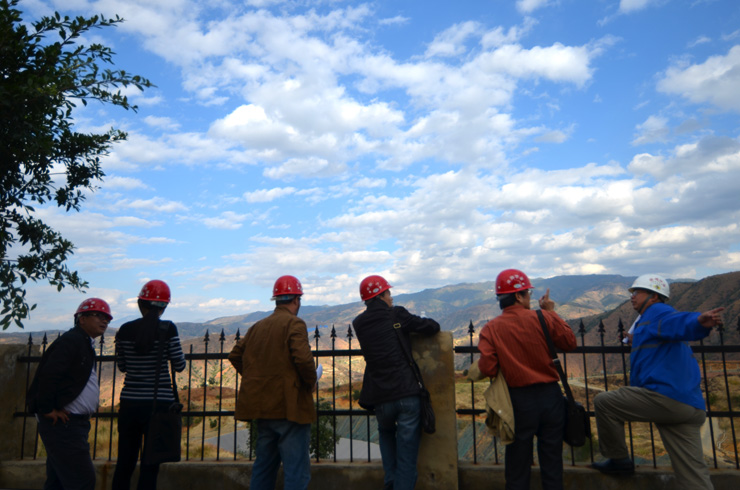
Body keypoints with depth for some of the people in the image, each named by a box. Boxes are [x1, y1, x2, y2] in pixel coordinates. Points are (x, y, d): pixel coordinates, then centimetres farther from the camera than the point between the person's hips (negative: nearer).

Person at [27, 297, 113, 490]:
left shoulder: (85, 344, 16)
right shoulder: (72, 340, -14)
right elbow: (48, 374, -24)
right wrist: (48, 410, -18)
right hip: (62, 423, -10)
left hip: (72, 423, 10)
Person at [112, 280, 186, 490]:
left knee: (124, 463, 16)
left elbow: (122, 366, 11)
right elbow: (179, 366, -7)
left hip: (130, 403, 3)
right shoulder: (168, 329, -11)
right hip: (159, 403, -3)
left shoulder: (125, 330, 0)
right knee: (150, 465, 6)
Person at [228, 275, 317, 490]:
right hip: (289, 407, -7)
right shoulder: (294, 324, -10)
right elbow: (303, 358, -23)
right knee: (296, 471, 0)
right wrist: (310, 383, -6)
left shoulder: (257, 326, 12)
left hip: (262, 406, 7)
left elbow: (235, 355, 16)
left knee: (263, 465, 20)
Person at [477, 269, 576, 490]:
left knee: (518, 464, 14)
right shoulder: (543, 318, -9)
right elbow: (570, 343, 4)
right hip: (550, 396, 1)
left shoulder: (491, 329, -10)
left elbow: (487, 369, -15)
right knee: (552, 461, 16)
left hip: (519, 400, 0)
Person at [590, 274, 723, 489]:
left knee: (603, 402, 4)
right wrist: (636, 341, 45)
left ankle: (619, 460, 13)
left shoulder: (656, 312, -1)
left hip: (665, 396, -10)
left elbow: (681, 322, -26)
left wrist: (700, 322, -46)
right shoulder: (652, 319, 28)